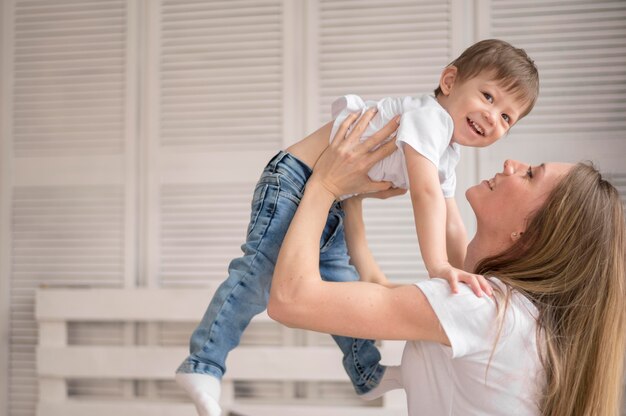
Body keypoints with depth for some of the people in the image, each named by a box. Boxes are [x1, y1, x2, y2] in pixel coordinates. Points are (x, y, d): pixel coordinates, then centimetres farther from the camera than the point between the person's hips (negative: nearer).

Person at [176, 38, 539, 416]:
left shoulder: (448, 155, 11)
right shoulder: (429, 116, -20)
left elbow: (451, 226, 16)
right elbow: (426, 193, -32)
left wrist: (469, 277, 10)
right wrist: (438, 266, -38)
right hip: (295, 181, -10)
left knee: (344, 286, 17)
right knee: (260, 272, -18)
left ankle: (367, 372, 30)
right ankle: (204, 365, -15)